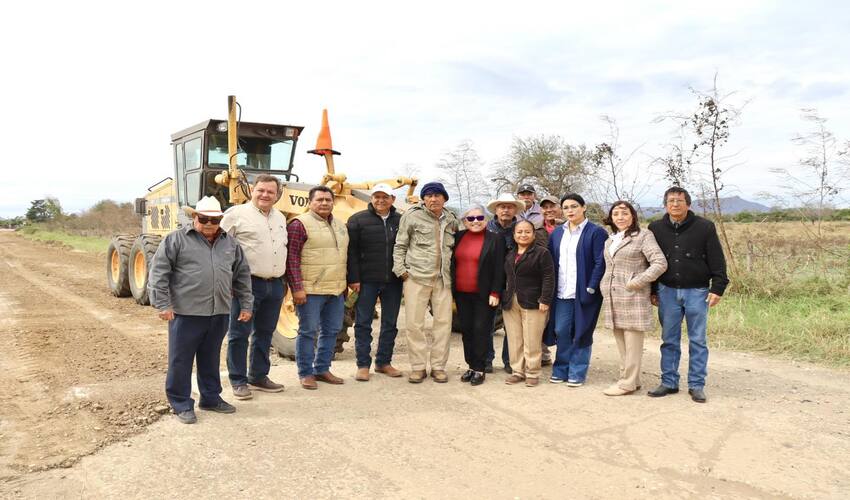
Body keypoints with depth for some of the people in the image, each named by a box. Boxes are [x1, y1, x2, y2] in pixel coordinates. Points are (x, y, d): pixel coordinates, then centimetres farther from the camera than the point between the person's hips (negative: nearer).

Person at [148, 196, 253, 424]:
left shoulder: (230, 243, 11)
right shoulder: (176, 239, -4)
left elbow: (242, 275, 16)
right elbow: (159, 272, -7)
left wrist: (246, 304, 13)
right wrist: (163, 304, -12)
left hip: (219, 313, 4)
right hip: (186, 312, -4)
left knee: (211, 359, 17)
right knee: (181, 360, 4)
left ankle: (211, 398, 30)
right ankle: (182, 404, 16)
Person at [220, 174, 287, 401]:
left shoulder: (280, 218, 15)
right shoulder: (237, 214, -5)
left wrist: (285, 281, 20)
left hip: (275, 285, 6)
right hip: (247, 283, -6)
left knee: (265, 333, 14)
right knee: (240, 334, 1)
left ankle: (258, 376, 26)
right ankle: (238, 381, 11)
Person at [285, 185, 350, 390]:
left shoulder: (340, 225, 14)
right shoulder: (300, 224, -9)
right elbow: (292, 258, -14)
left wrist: (346, 284, 19)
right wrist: (297, 287, -19)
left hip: (337, 290, 7)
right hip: (311, 291, -7)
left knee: (331, 330, 13)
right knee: (308, 331, 0)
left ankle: (322, 369, 26)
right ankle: (305, 374, 12)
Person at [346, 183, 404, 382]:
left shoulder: (400, 221, 7)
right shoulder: (358, 220, -1)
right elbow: (351, 251, -5)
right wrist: (353, 279, -11)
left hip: (393, 281, 3)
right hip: (367, 281, -3)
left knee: (390, 323, 10)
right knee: (363, 323, 2)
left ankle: (383, 362, 22)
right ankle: (363, 365, 11)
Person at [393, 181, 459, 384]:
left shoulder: (451, 220, 12)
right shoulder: (412, 216, -1)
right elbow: (400, 246, 2)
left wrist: (453, 272, 13)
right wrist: (401, 270, -6)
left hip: (443, 279, 3)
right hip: (416, 277, -3)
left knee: (444, 322, 4)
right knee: (414, 323, 0)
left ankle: (438, 366, 16)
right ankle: (418, 367, 12)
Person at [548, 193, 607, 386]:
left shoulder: (596, 232, -5)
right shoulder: (557, 233, 12)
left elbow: (600, 263, -9)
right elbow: (551, 260, 13)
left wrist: (591, 288, -15)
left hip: (584, 292, -4)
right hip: (562, 293, 5)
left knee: (582, 333, 3)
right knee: (561, 332, 6)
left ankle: (577, 373, 14)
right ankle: (561, 370, 19)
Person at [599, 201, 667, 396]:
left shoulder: (643, 236, -4)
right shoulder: (609, 241, 18)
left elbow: (660, 263, -12)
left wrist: (637, 282, -17)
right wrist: (605, 289, 15)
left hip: (633, 298, -7)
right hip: (612, 299, 7)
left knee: (632, 342, -3)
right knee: (621, 343, 11)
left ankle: (628, 383, 2)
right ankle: (628, 378, 21)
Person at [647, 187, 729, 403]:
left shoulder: (705, 227, -4)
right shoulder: (656, 229, 4)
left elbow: (717, 261, -2)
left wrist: (717, 288, -8)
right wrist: (652, 291, 10)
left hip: (697, 292, -2)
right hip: (667, 291, 2)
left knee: (697, 340, 4)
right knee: (669, 340, 9)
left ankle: (697, 385, 13)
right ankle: (669, 382, 18)